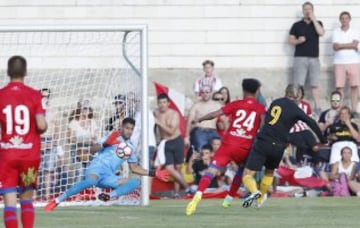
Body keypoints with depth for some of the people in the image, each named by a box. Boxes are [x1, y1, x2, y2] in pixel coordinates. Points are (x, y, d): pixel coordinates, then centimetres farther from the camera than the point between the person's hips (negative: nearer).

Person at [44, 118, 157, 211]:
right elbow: (92, 150, -7)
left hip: (109, 176, 6)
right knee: (91, 181, -40)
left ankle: (110, 195, -29)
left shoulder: (131, 147, 20)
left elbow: (134, 167, 29)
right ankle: (56, 201, -36)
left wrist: (150, 173, 17)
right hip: (97, 167, -6)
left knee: (135, 182, -9)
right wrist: (104, 144, -26)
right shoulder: (113, 137, 3)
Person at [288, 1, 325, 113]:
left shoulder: (317, 23, 11)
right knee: (298, 84, -8)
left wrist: (313, 19, -8)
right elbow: (290, 40, 7)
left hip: (314, 58, 2)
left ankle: (317, 107, 4)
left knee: (315, 85, 2)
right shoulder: (297, 25, 7)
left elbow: (321, 33, -10)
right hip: (300, 58, -2)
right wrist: (298, 41, -13)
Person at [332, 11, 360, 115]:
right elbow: (335, 47, -6)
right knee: (339, 86, -3)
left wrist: (341, 45, -8)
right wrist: (349, 45, -8)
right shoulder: (336, 32, 7)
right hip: (339, 62, 0)